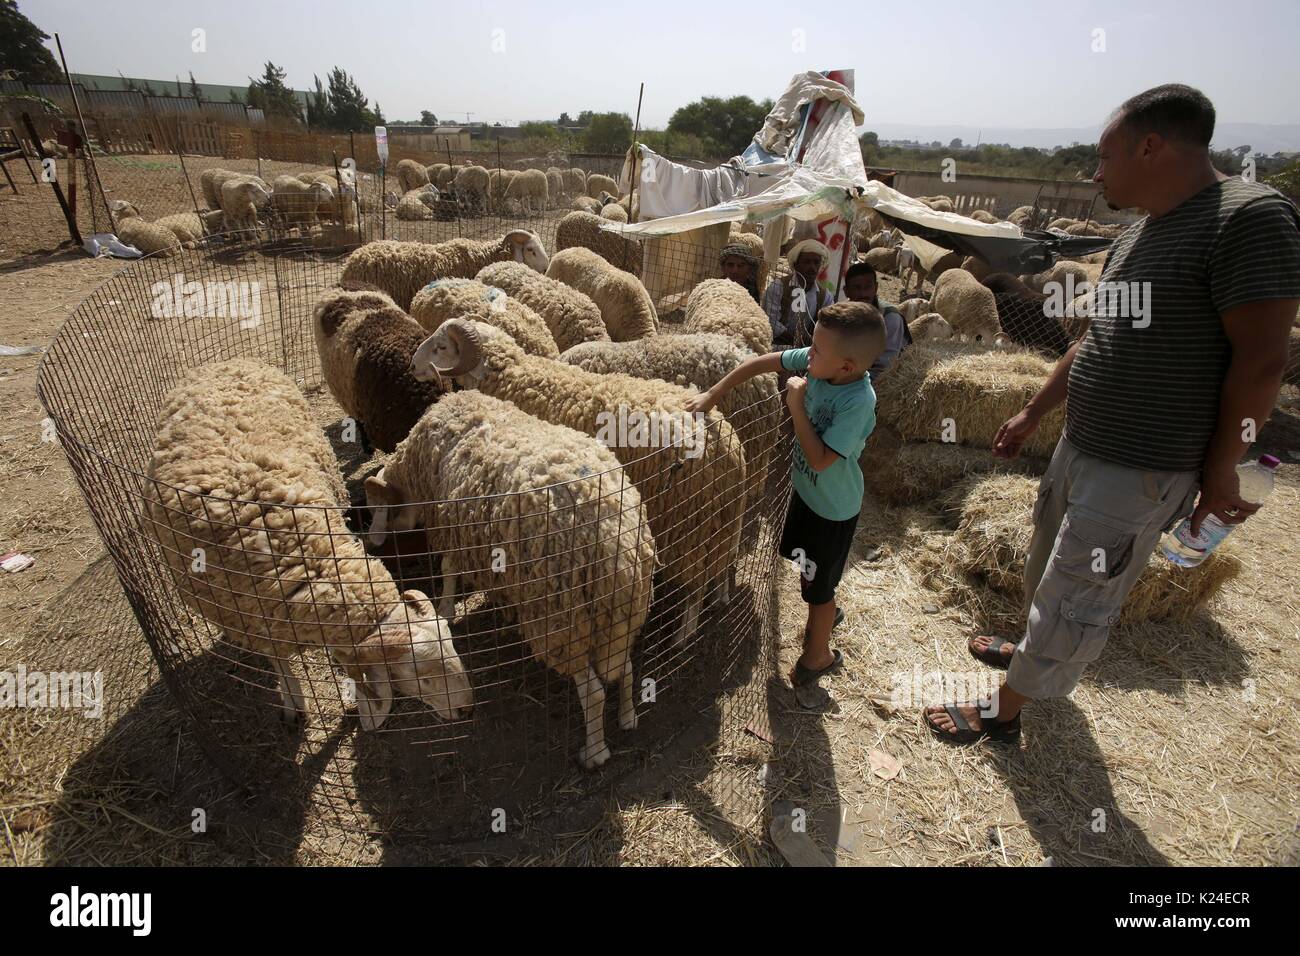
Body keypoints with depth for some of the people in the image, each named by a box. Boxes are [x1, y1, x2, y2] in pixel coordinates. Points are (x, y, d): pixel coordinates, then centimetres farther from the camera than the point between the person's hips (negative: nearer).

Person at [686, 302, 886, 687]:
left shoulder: (858, 402, -35)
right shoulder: (818, 362, -16)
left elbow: (820, 460, -33)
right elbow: (762, 362, -7)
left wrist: (797, 406, -28)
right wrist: (713, 394, -8)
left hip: (833, 507, -7)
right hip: (806, 488, 7)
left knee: (817, 584, 12)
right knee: (808, 563, 29)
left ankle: (818, 654, 37)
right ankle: (828, 611, 57)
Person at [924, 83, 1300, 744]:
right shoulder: (1136, 236, 9)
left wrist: (1220, 470, -13)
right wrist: (1032, 414, 20)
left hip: (1139, 473, -9)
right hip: (1079, 448, 9)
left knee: (1072, 602, 3)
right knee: (1048, 565, 24)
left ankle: (1003, 713, 18)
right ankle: (1034, 650, 47)